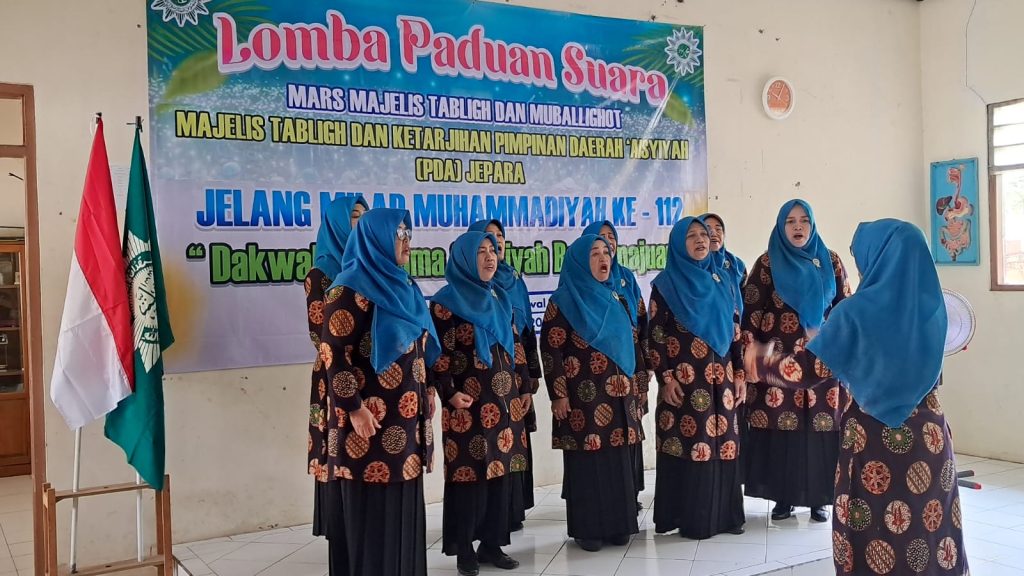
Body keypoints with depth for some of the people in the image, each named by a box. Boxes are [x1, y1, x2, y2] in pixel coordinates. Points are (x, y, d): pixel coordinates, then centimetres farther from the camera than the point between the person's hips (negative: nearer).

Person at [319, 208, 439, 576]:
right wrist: (354, 408, -20)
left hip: (406, 416, 8)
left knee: (403, 503, 13)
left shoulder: (401, 286, 14)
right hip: (371, 415, -8)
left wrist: (427, 389, 15)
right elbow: (333, 352, -17)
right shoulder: (350, 289, -12)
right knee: (371, 507, 0)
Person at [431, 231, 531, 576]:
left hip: (505, 401, 6)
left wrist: (524, 387, 14)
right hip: (469, 404, -6)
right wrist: (449, 393, -19)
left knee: (500, 471, 8)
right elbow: (438, 354, -9)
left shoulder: (499, 298, 14)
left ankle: (492, 544, 18)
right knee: (469, 473, -2)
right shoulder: (445, 302, -5)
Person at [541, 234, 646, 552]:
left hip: (618, 395, 6)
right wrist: (559, 394, -14)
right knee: (587, 461, 0)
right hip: (583, 396, -5)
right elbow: (550, 350, -9)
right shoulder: (562, 302, -5)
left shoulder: (614, 299, 12)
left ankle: (617, 524, 20)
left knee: (618, 460, 8)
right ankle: (587, 529, 11)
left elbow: (632, 342, 17)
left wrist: (636, 383, 13)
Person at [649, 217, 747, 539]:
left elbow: (735, 331, 14)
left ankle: (723, 514, 17)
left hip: (721, 378, 5)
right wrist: (666, 378, -12)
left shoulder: (722, 282, 13)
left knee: (722, 443, 6)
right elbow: (656, 336, -5)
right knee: (688, 444, -3)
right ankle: (691, 519, 6)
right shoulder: (665, 284, -1)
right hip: (684, 379, -5)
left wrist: (739, 374, 9)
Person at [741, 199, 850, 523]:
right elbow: (751, 311, -1)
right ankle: (783, 498, 11)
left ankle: (818, 499, 12)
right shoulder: (768, 262, 3)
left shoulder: (830, 261, 9)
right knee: (781, 425, -1)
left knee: (821, 427, 0)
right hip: (779, 359, -1)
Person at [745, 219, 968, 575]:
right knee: (929, 524, 14)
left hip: (876, 439, -5)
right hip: (928, 435, 5)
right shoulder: (930, 305, 1)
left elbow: (807, 370, -15)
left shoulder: (860, 311, -15)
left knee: (875, 534, 8)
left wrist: (759, 361, 4)